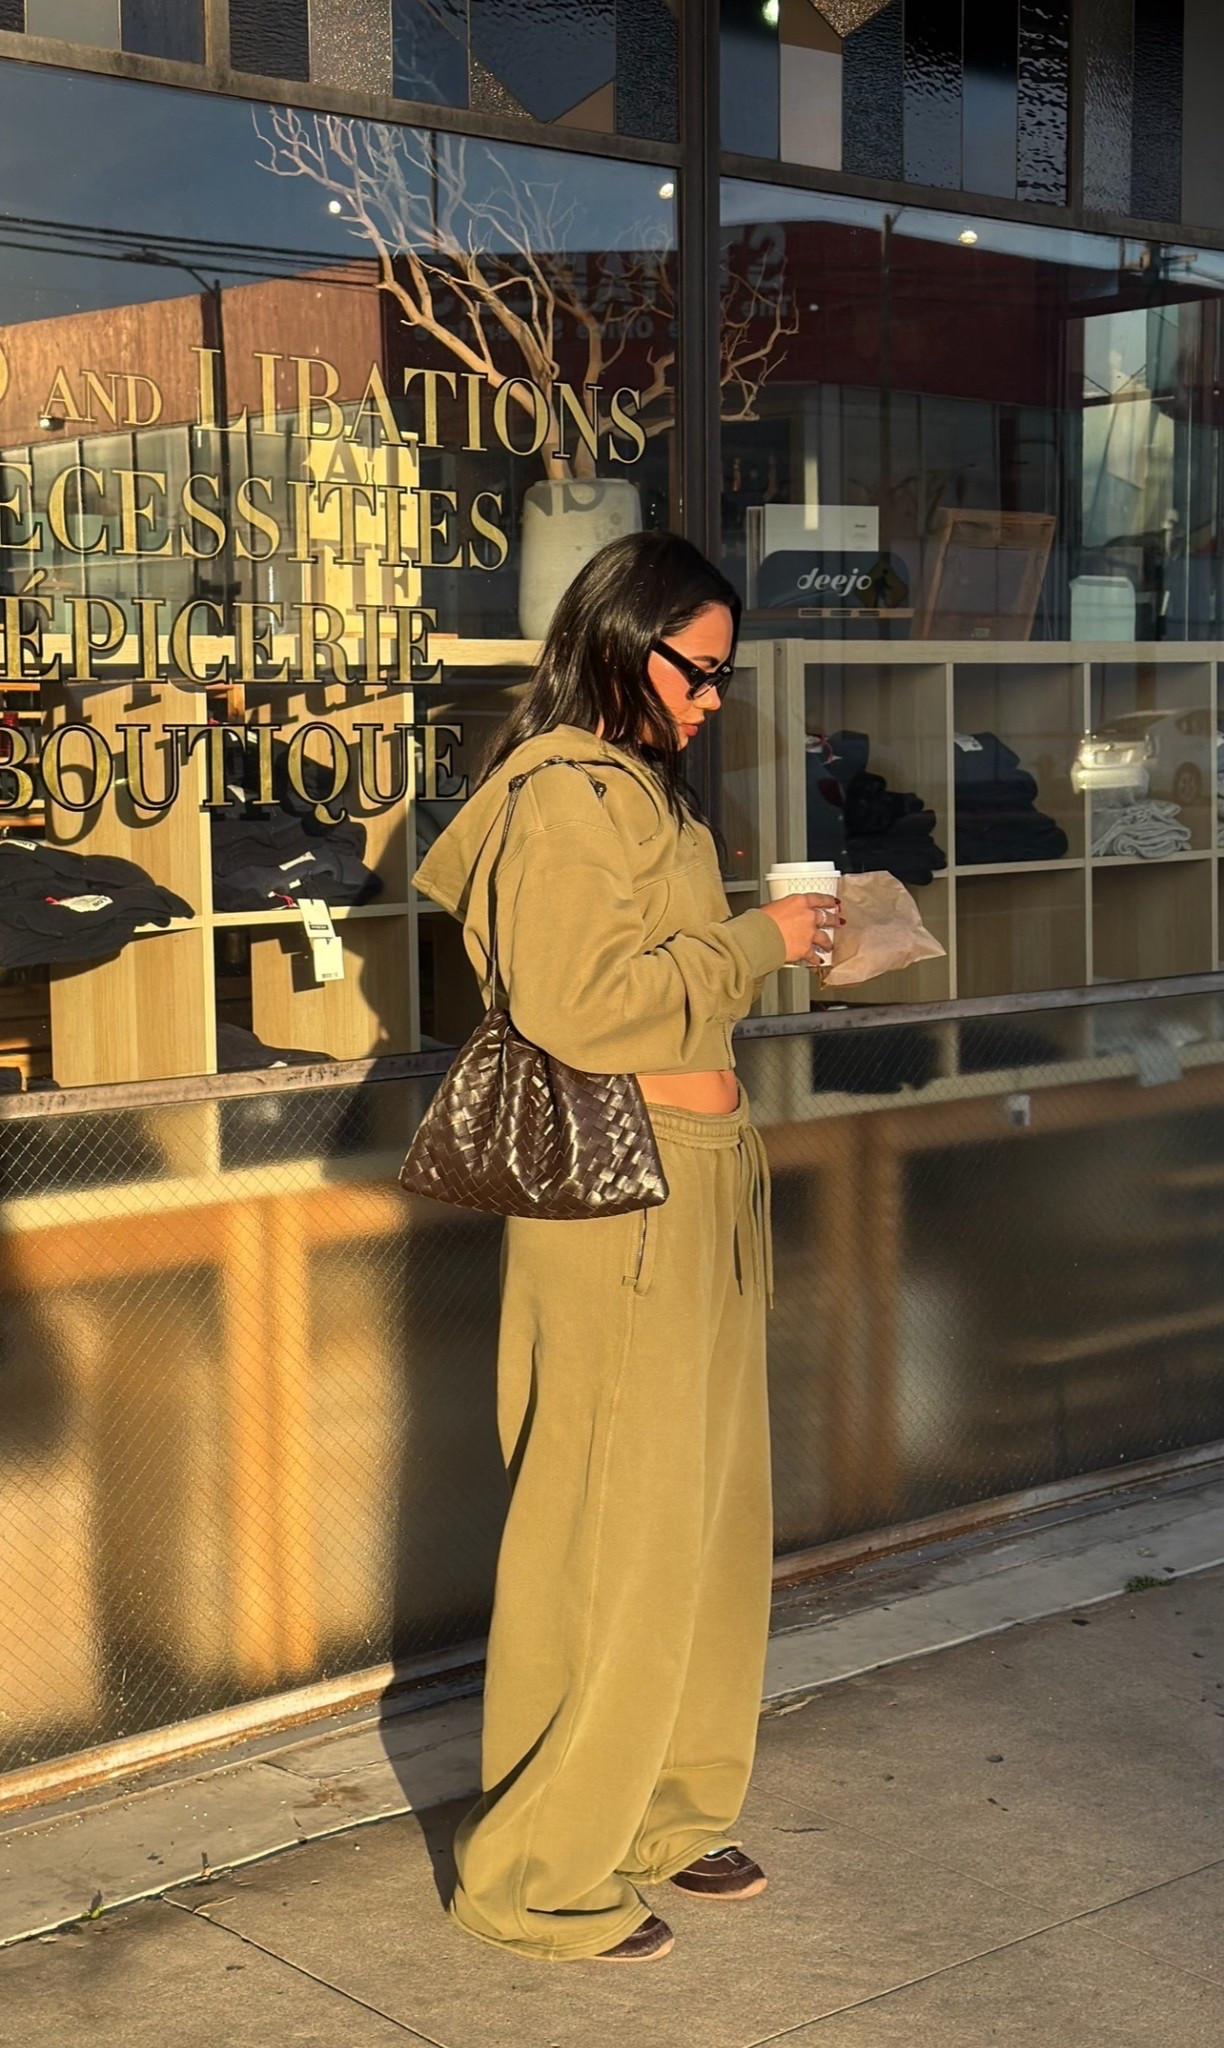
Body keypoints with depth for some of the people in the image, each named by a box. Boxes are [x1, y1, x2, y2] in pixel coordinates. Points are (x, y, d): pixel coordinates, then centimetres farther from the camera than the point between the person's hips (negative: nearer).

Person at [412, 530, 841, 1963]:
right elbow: (577, 1003, -22)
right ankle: (530, 1872, 10)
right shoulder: (567, 796, -13)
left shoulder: (639, 789, 18)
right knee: (612, 1533, -4)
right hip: (619, 1195, -10)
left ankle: (661, 1816, 29)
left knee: (704, 1515, 15)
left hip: (700, 1184, 10)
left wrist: (772, 944, 10)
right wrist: (756, 944, -14)